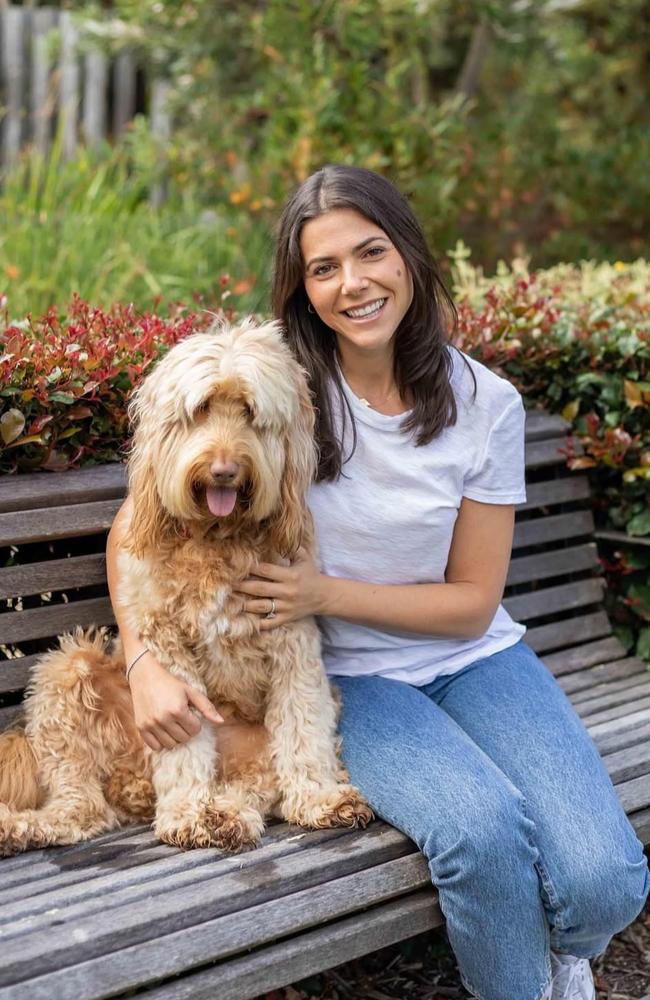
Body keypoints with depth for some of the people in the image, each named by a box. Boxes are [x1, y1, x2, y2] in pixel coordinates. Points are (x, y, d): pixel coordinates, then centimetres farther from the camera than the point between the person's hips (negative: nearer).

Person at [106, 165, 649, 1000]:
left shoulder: (485, 404, -5)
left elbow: (473, 604, -2)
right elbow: (135, 528, -4)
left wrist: (326, 593, -16)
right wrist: (147, 664, -19)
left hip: (473, 658, 2)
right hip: (350, 679, -1)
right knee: (483, 830, -32)